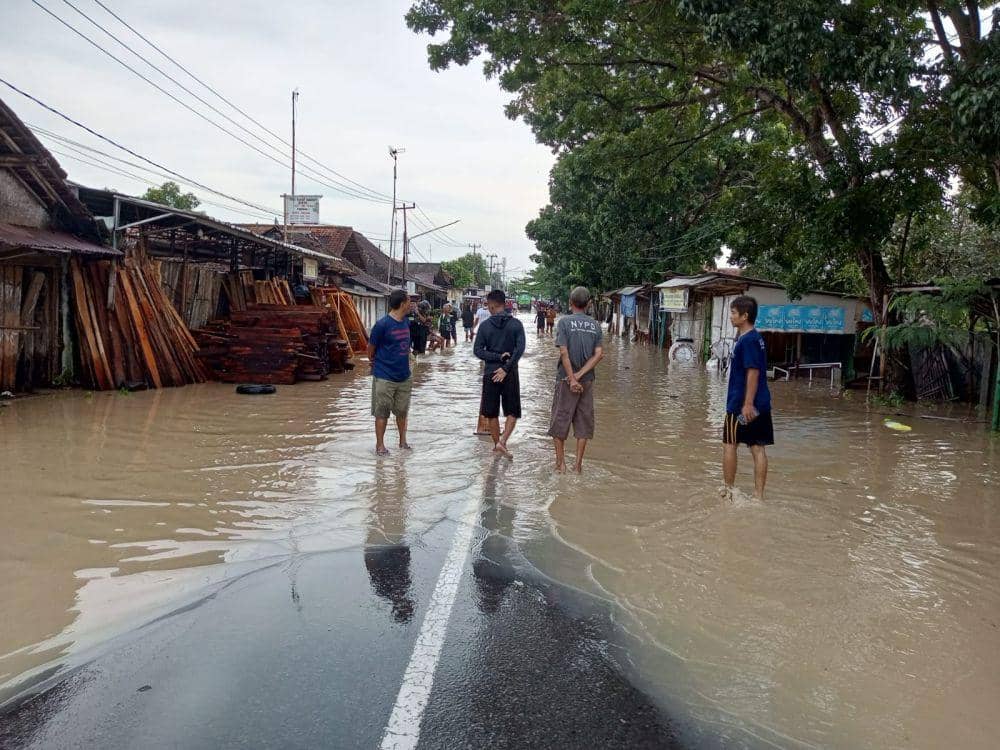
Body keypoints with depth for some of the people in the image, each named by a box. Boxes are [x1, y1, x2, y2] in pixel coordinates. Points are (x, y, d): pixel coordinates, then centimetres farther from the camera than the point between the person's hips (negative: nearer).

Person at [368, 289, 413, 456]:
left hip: (404, 376, 6)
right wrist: (376, 364, 7)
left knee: (402, 411, 16)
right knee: (382, 413, 4)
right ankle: (380, 445, 15)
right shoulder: (382, 325, -16)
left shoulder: (406, 322, 5)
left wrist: (405, 365, 15)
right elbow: (371, 349, -6)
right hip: (385, 377, -6)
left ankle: (402, 440, 30)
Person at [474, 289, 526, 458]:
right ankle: (502, 441, -9)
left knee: (492, 413, 13)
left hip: (490, 373, 0)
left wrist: (498, 357, -8)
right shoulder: (516, 324, -3)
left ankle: (497, 443, 21)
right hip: (510, 373, 0)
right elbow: (520, 348, -12)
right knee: (512, 412, 9)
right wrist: (506, 367, -12)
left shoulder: (485, 326, -3)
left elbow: (478, 350, -7)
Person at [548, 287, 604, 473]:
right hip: (588, 380, 3)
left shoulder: (565, 322, -7)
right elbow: (599, 354, -5)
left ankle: (560, 463, 11)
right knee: (584, 422, 9)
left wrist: (572, 379, -13)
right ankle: (578, 465, 12)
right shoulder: (595, 325, 4)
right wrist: (579, 375, -9)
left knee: (560, 420, 8)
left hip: (566, 378, -3)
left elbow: (564, 353, -15)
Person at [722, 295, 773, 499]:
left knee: (729, 444, 4)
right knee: (758, 448, 6)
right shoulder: (756, 338, 13)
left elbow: (753, 372, -21)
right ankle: (758, 495, 9)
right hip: (761, 405, 9)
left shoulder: (747, 340, -16)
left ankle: (729, 490, 12)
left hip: (742, 404, -9)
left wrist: (748, 403, -23)